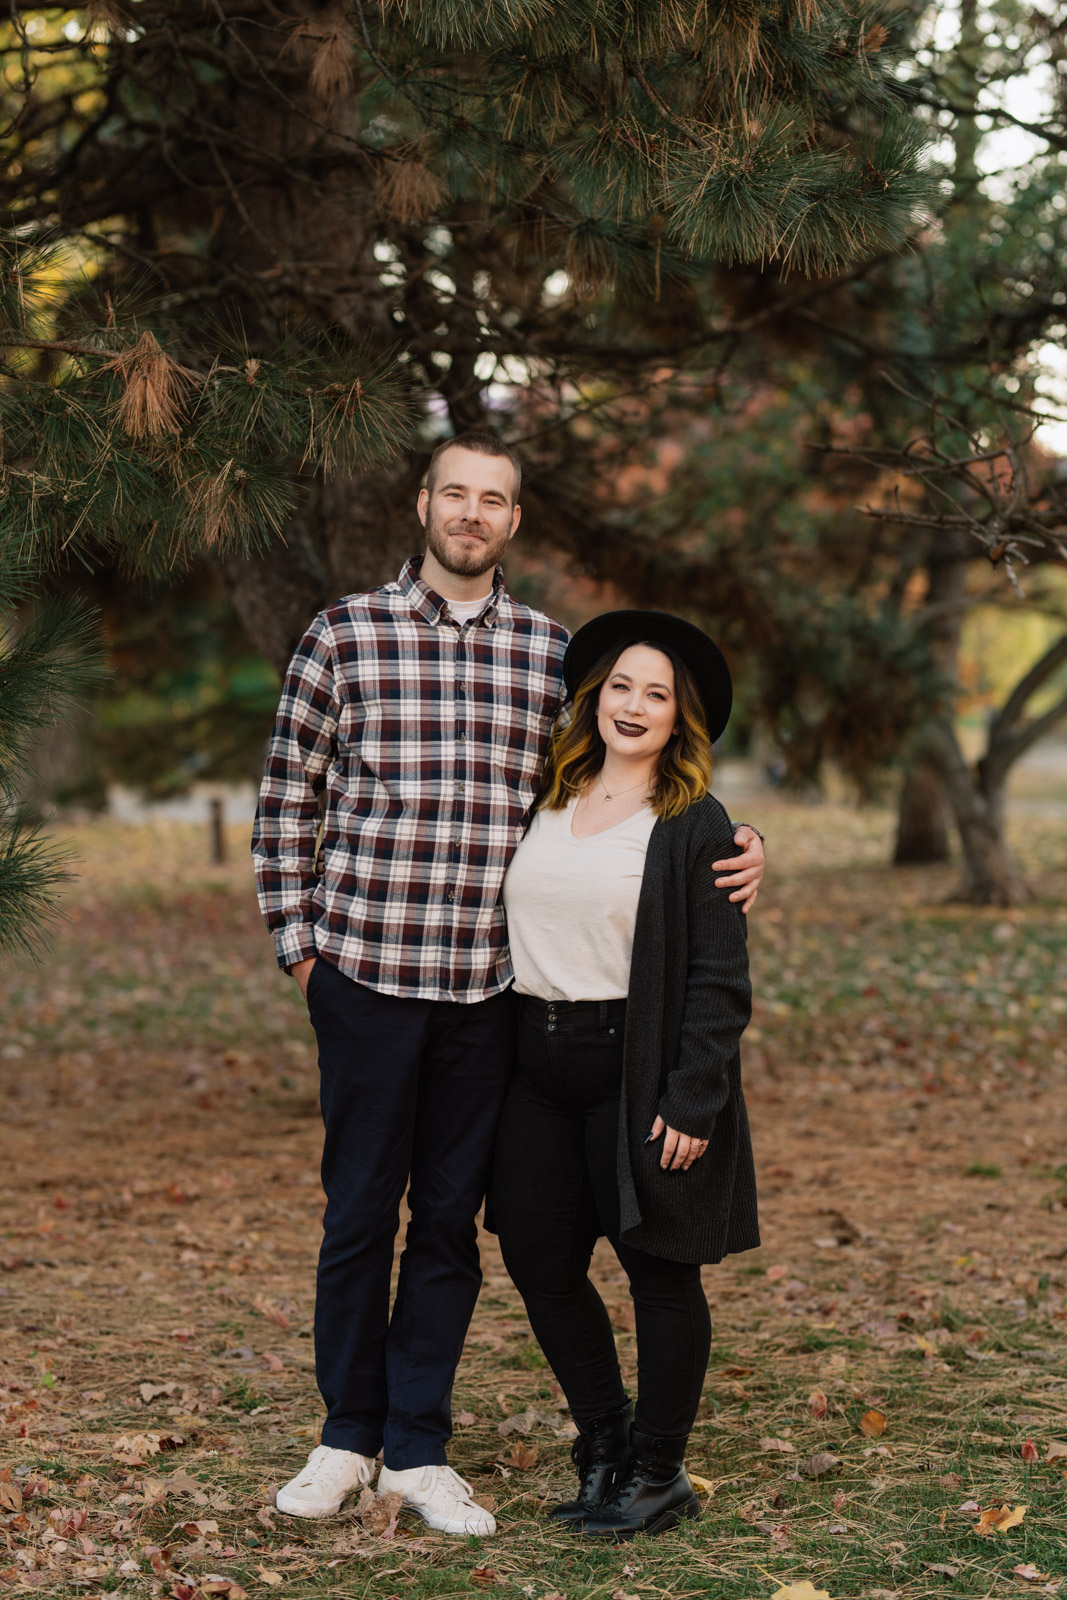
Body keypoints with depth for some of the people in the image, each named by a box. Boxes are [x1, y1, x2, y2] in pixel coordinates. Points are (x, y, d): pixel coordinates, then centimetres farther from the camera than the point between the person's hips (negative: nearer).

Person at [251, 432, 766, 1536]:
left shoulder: (553, 653, 7)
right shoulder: (344, 635, 1)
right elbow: (287, 800, 5)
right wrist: (296, 938, 0)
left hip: (491, 984, 2)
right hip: (366, 973, -2)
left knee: (451, 1219, 9)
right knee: (358, 1213, 7)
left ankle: (418, 1448, 21)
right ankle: (348, 1435, 23)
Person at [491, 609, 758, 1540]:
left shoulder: (696, 825, -5)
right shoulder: (544, 802, 11)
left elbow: (719, 981, -8)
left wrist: (694, 1102, -15)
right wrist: (507, 1059, 8)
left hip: (638, 1066, -6)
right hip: (541, 1066, 6)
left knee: (659, 1270, 4)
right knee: (540, 1261, 7)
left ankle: (659, 1473, 18)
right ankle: (605, 1447, 26)